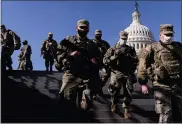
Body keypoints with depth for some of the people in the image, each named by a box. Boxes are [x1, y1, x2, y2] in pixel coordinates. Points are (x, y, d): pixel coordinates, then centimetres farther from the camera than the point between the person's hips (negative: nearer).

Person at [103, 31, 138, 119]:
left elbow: (136, 60, 7)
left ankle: (126, 109, 7)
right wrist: (115, 56, -16)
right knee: (115, 91, 6)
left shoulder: (130, 49, 12)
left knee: (128, 92, -2)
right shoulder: (112, 49, 5)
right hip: (116, 74, -1)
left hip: (127, 74, 2)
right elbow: (105, 60, -5)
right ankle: (114, 104, 32)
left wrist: (128, 56, -8)